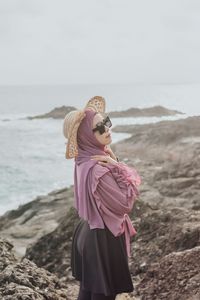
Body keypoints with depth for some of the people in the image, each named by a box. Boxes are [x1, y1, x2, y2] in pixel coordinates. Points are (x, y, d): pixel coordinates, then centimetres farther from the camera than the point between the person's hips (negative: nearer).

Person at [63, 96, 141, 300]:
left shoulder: (86, 160, -1)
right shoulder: (97, 170, -29)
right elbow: (125, 205, -21)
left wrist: (114, 166, -3)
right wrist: (118, 169, -20)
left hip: (87, 233, 9)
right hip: (104, 239, -9)